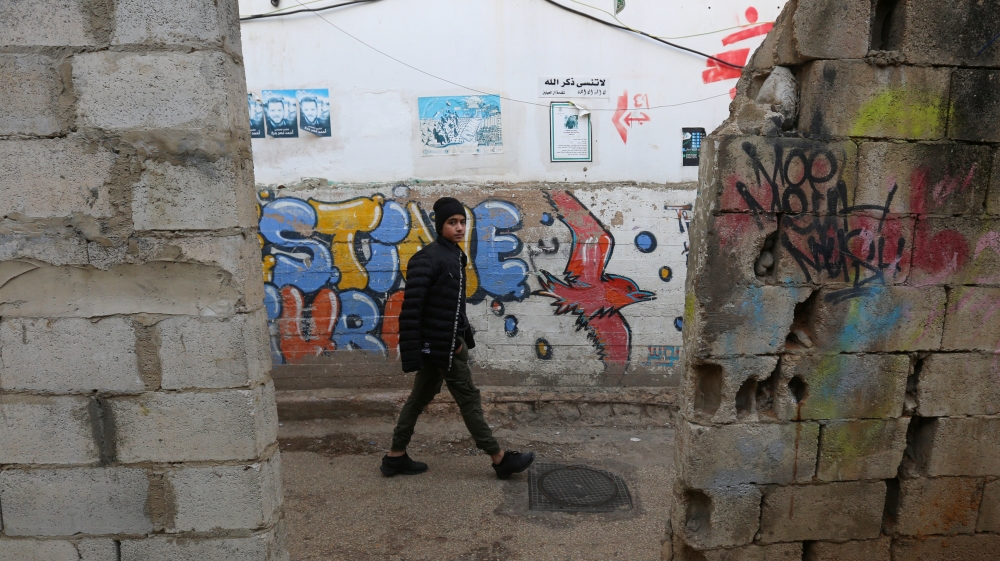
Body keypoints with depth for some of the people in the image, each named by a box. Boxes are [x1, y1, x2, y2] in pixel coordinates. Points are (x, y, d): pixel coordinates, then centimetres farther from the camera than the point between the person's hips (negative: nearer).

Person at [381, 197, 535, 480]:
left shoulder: (455, 255, 11)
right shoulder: (427, 258, -18)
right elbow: (411, 307, -22)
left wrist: (463, 337, 17)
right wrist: (410, 354, -24)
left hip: (442, 343, 9)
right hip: (441, 345, -9)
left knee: (420, 398, 15)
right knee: (469, 398, 2)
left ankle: (395, 457, 27)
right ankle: (500, 459, 15)